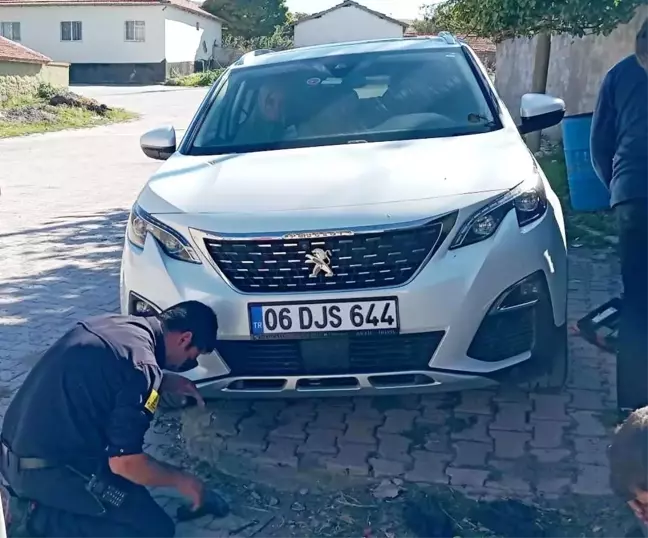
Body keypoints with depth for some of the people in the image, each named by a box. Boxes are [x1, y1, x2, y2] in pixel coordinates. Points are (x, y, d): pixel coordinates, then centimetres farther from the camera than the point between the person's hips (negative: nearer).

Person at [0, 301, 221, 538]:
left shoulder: (113, 323, 6)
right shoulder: (141, 363, -20)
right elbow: (124, 462, -18)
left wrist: (164, 381, 18)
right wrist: (181, 480, -2)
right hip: (47, 470, -9)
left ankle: (30, 500, 14)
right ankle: (39, 518, -4)